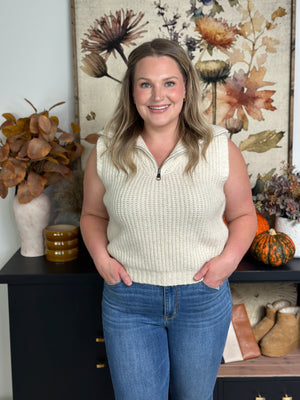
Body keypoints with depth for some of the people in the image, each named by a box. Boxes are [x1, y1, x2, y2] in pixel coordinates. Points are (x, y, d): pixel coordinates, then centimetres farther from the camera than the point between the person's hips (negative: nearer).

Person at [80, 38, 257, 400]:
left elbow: (242, 215, 5)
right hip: (127, 298, 0)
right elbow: (93, 215, 10)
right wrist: (100, 256, -7)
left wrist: (230, 257, -12)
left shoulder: (220, 149, -6)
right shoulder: (106, 153, -3)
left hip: (204, 298, 1)